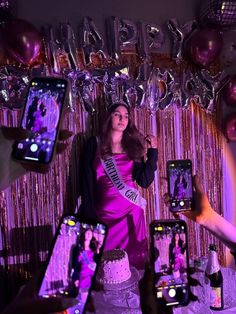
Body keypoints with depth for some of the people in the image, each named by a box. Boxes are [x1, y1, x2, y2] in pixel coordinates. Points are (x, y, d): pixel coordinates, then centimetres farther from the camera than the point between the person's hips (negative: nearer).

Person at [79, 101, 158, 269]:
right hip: (104, 212, -2)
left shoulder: (133, 146, 8)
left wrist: (153, 151, -2)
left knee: (132, 260, 7)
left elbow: (145, 181, -1)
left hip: (131, 211, 2)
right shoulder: (94, 144, 1)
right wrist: (90, 216, -7)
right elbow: (87, 182, -2)